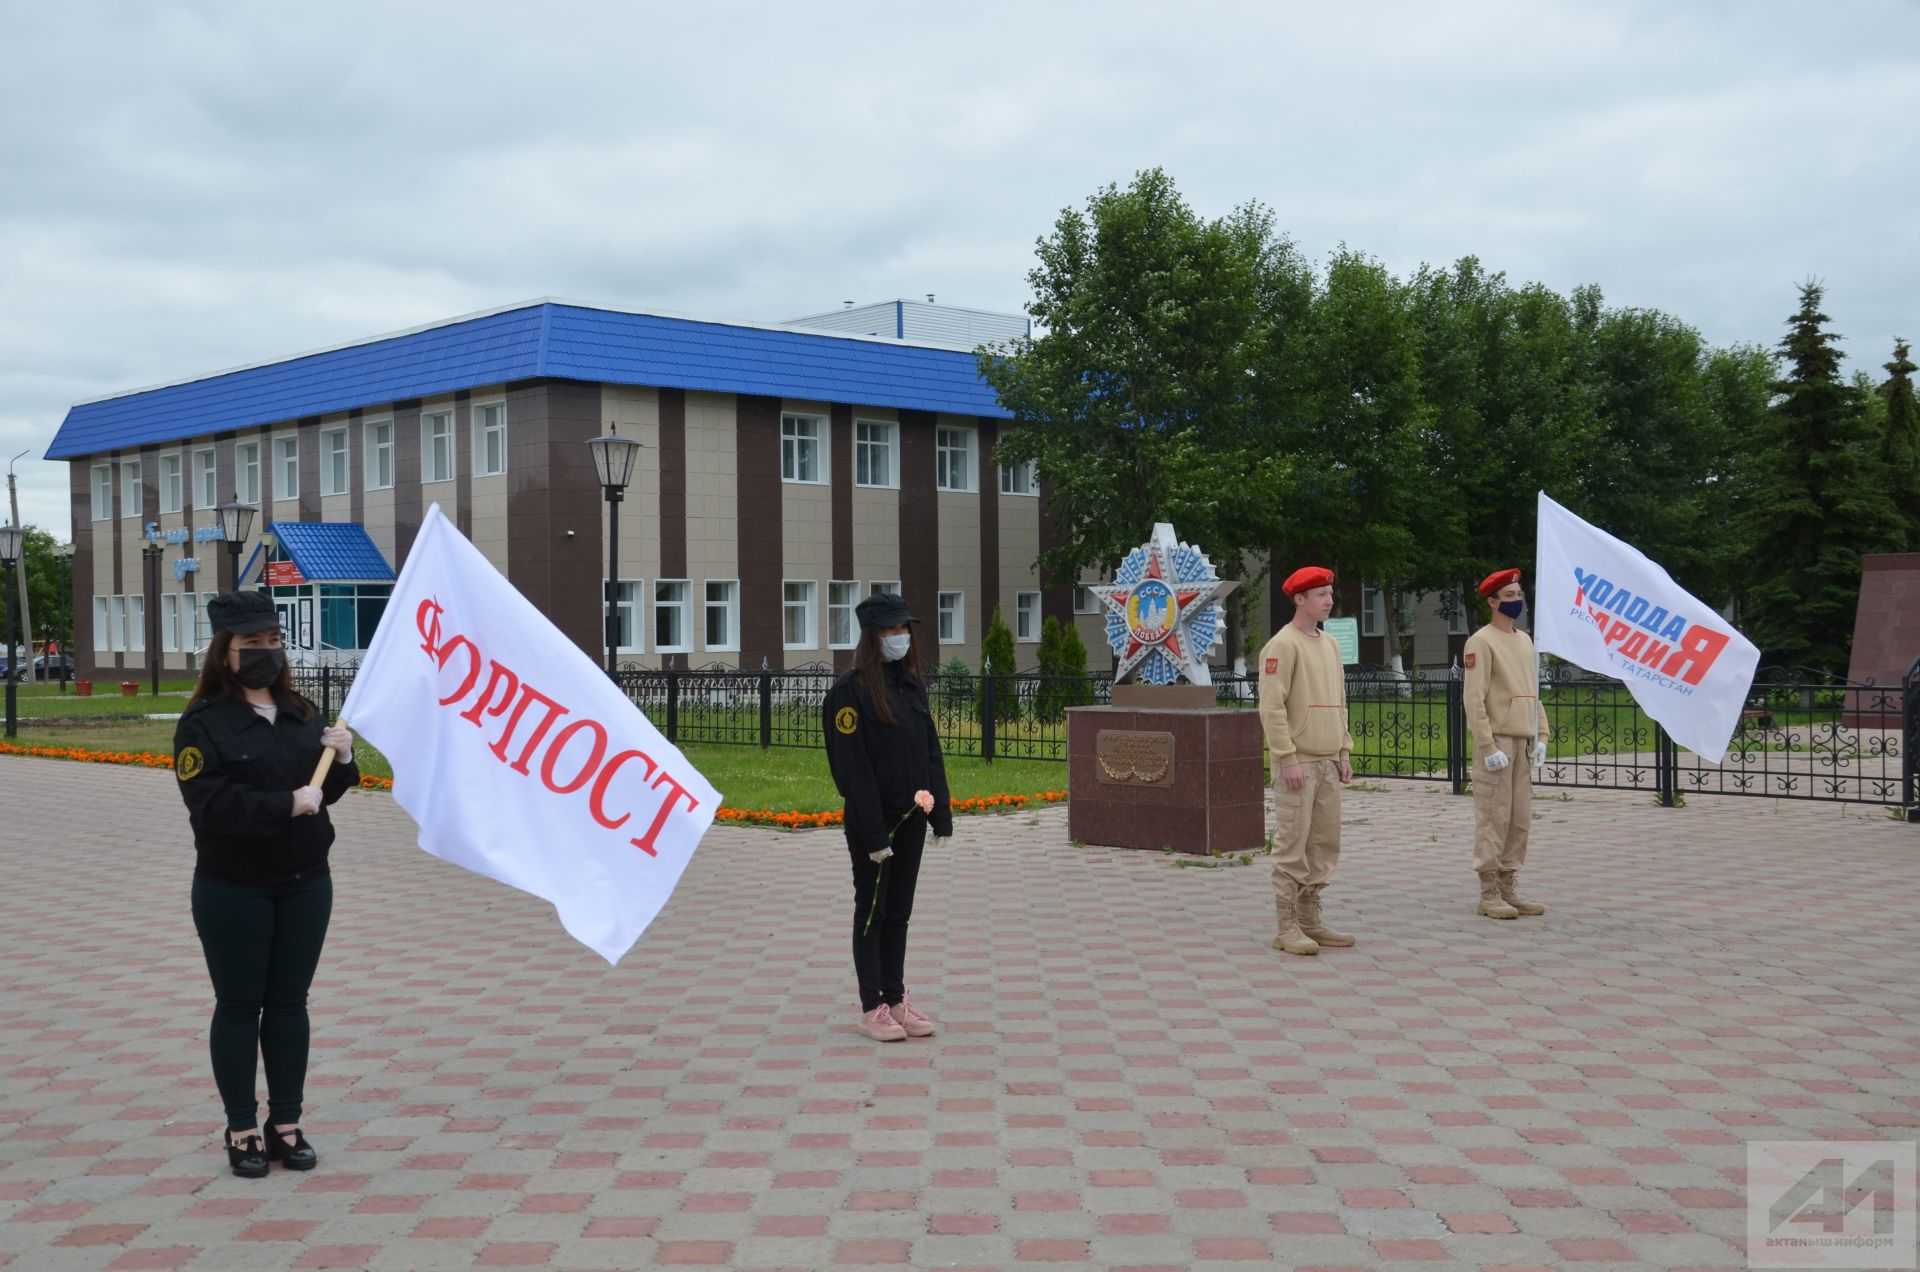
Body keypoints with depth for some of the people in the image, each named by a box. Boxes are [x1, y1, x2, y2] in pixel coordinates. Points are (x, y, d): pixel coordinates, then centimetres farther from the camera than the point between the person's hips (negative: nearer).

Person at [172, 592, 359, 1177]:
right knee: (239, 1006, 6)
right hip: (233, 892, -4)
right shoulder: (203, 723, -9)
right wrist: (287, 804, -23)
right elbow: (210, 802, -20)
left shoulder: (301, 716, 8)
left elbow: (325, 791, 15)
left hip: (306, 884, 5)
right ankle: (242, 1130, 15)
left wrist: (341, 760, -4)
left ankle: (286, 1124, 19)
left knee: (289, 1003, 10)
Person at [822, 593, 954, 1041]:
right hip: (873, 821, -7)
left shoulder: (912, 685, 10)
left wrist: (941, 814, 7)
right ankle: (872, 1008, 11)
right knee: (872, 912, 3)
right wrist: (874, 834, -19)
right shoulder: (850, 692, -13)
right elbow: (853, 769, -16)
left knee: (899, 913, 14)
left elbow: (931, 753, 13)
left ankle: (896, 1000, 23)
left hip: (910, 819, 7)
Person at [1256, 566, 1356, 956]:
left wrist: (1344, 753, 14)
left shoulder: (1329, 644, 16)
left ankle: (1311, 921, 19)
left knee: (1324, 844, 11)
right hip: (1297, 763, -8)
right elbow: (1272, 708, -16)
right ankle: (1288, 929, -1)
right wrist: (1289, 759, -19)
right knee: (1292, 847, -6)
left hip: (1327, 763, 9)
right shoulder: (1282, 645, -11)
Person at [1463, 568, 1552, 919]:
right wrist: (1488, 747, -18)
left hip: (1523, 742, 8)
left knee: (1521, 820, 9)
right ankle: (1489, 895, 0)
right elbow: (1474, 699, -14)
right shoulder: (1482, 642, -9)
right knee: (1493, 819, -5)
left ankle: (1509, 888, 17)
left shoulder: (1525, 640, 16)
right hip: (1497, 741, -8)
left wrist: (1541, 736, 10)